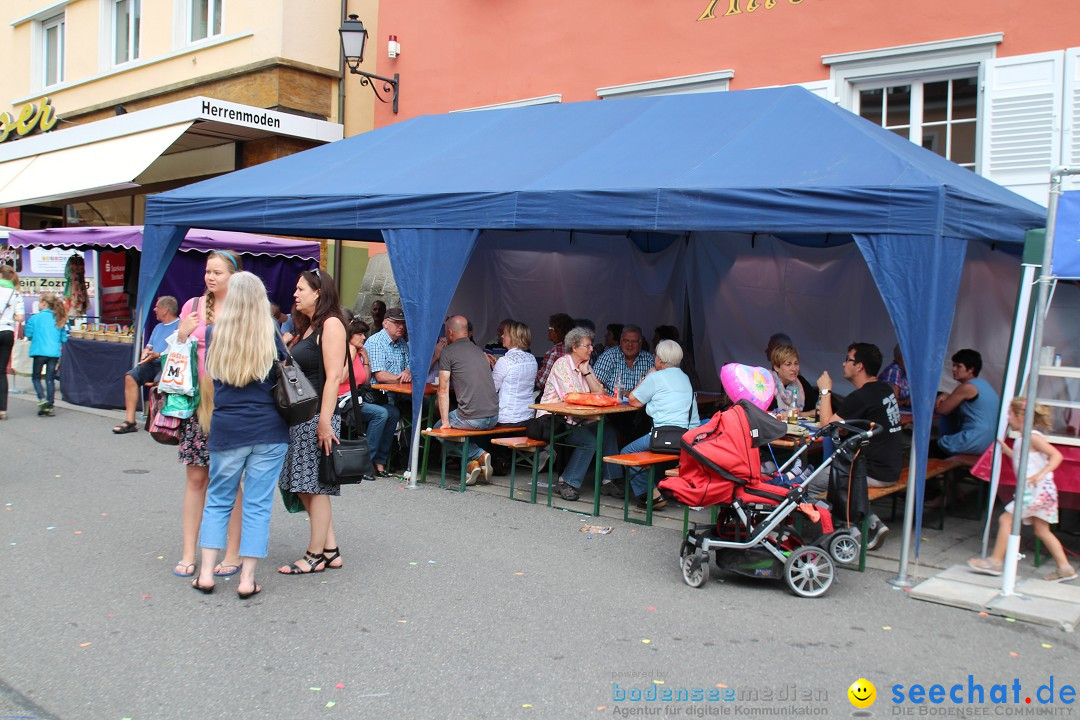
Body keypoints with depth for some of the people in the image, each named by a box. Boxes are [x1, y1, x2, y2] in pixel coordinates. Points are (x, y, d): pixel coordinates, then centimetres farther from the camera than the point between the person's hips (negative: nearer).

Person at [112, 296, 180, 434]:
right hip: (153, 365, 8)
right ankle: (130, 420, -19)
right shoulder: (158, 327, 27)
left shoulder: (180, 325, -2)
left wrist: (158, 355, -17)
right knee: (130, 376, -16)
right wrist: (146, 352, 3)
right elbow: (149, 346, 27)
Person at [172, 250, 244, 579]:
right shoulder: (193, 306, 8)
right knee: (196, 478, 7)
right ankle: (188, 554, 16)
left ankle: (233, 553, 14)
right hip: (197, 400, 3)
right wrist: (182, 335, -6)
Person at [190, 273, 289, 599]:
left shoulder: (213, 333, -1)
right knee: (258, 505, 5)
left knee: (218, 500, 16)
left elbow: (211, 373, 13)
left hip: (226, 429, 1)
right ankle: (247, 580, 7)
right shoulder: (271, 335, -4)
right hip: (270, 430, -1)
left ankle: (206, 573, 14)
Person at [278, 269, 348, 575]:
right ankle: (330, 550, 17)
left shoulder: (331, 324, -9)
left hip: (318, 416, -9)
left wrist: (325, 421, -22)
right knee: (303, 486, 10)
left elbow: (334, 376, -17)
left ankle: (316, 555, 8)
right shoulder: (307, 327, 19)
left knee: (315, 486, -2)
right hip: (300, 417, 9)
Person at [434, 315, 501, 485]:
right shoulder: (479, 350, 19)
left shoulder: (448, 351, 0)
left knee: (438, 429, 18)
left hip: (472, 418, -7)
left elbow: (443, 390, -4)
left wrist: (445, 422, -2)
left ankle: (478, 455, 2)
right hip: (494, 416, 7)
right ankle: (479, 455, 14)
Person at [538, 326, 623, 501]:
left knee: (608, 433, -9)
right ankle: (567, 482, -14)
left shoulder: (586, 366, 14)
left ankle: (608, 480, -3)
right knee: (589, 440, -26)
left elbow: (599, 392, 3)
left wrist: (586, 372, -4)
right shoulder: (562, 364, -11)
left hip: (573, 419, 8)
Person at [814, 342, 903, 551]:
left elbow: (827, 425, -16)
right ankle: (873, 524, 13)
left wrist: (825, 391, -5)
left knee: (810, 484, -6)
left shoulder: (861, 397, -19)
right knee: (830, 472, 22)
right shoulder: (885, 390, 10)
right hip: (891, 469, 10)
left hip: (874, 474, -10)